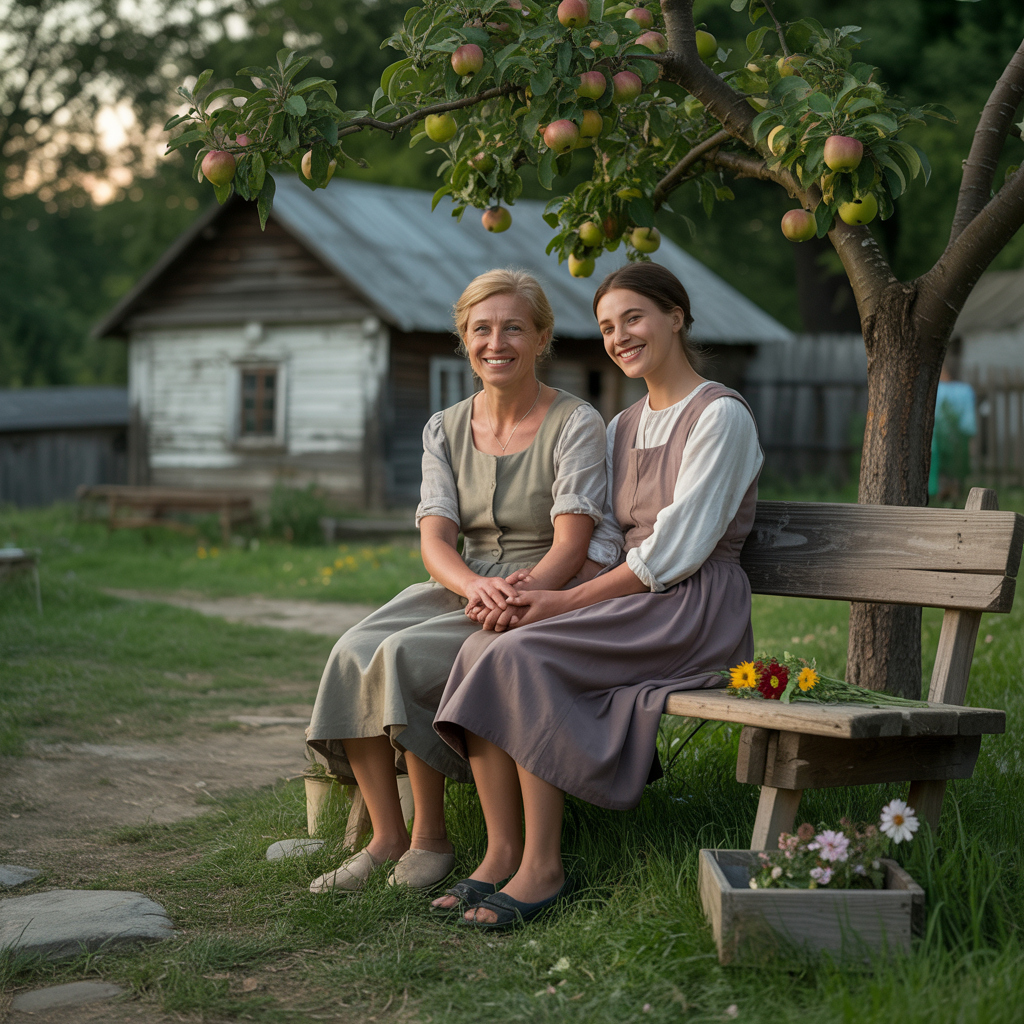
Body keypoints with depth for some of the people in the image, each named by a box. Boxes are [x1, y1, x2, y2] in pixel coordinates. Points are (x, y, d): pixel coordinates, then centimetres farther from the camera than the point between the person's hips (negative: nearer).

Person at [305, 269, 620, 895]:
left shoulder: (576, 424, -5)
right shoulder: (446, 429, 10)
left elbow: (571, 545, -14)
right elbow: (435, 538, -2)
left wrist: (519, 594, -34)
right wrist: (475, 584, -25)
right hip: (460, 590, 5)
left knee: (404, 655, -28)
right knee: (354, 652, -23)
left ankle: (430, 839, -14)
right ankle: (385, 838, -17)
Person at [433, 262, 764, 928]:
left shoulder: (720, 417, -6)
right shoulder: (623, 428, 20)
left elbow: (675, 552, -13)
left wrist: (567, 601, -15)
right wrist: (543, 593, -6)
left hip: (695, 611, -7)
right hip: (627, 604, 7)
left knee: (523, 656, -27)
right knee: (481, 650, -19)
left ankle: (543, 866, -21)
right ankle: (501, 856, -18)